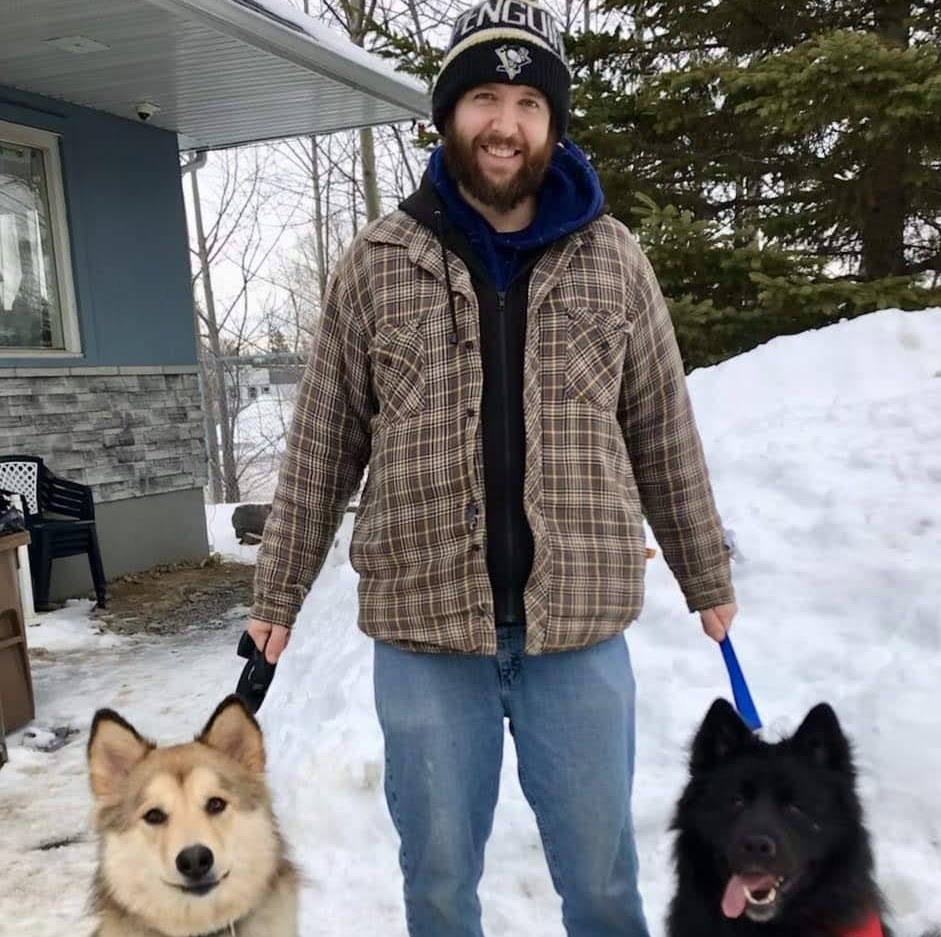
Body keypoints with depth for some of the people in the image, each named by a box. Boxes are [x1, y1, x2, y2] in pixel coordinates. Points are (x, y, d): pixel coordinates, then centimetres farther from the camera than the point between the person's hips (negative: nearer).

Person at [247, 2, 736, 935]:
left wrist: (707, 578, 14)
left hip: (580, 626, 1)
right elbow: (322, 445, 3)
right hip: (423, 629, 0)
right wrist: (278, 593, 7)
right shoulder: (376, 263, 0)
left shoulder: (613, 259, 3)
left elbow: (663, 434, 8)